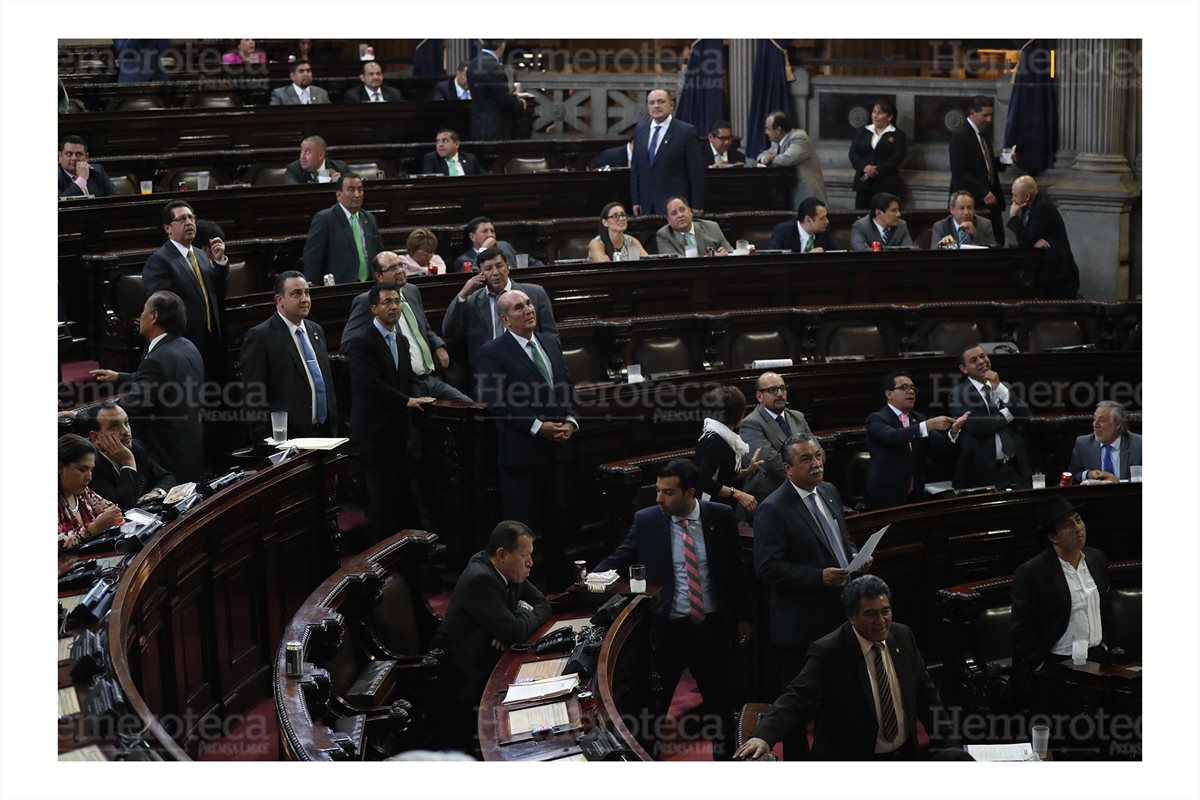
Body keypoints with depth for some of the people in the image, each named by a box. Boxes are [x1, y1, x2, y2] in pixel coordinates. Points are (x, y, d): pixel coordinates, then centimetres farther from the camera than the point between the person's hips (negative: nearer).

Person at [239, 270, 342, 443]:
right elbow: (253, 396, -10)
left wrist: (336, 428, 16)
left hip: (326, 434, 6)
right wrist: (266, 443, -14)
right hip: (288, 438, -6)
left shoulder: (316, 330, 16)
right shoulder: (260, 336, -7)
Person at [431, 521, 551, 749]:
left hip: (486, 659, 8)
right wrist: (525, 611, -6)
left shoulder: (509, 571, 3)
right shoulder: (480, 579, -24)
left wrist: (516, 626, -10)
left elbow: (543, 604, 11)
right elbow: (514, 631, -28)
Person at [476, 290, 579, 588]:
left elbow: (568, 388, 15)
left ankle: (560, 581, 23)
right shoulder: (493, 353, -9)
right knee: (521, 522, 0)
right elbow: (498, 403, -16)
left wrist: (570, 421, -4)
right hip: (521, 451, -6)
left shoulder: (551, 344, 12)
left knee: (557, 519, 13)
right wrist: (537, 427, -20)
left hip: (556, 449, 6)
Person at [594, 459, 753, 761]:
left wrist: (743, 617, 8)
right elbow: (619, 558, -3)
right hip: (666, 626, -1)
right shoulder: (646, 521, -7)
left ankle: (723, 753, 36)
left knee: (720, 695, 16)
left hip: (712, 624, 1)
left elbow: (734, 569, 4)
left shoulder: (720, 517, -5)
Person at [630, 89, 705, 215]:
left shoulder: (686, 131, -4)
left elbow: (696, 172, -4)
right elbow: (635, 168, 16)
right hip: (646, 206, 4)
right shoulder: (640, 131, 12)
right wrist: (636, 201, 11)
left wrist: (697, 206, -6)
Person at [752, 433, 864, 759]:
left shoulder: (829, 492, 7)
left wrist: (854, 555, 0)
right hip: (801, 623, -7)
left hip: (839, 615, 7)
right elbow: (767, 568, -21)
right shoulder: (773, 509, -17)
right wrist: (820, 577, -26)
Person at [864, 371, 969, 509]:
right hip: (886, 497, -5)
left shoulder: (919, 418, 13)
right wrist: (928, 425, -36)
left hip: (915, 497, 6)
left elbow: (938, 442, -3)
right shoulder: (876, 419, -7)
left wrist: (954, 430, -24)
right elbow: (893, 437, -28)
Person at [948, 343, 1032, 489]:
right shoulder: (959, 394, -3)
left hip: (1016, 469, 5)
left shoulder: (1002, 388, 14)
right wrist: (1009, 413, -3)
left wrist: (1000, 388, -8)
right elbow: (974, 426, -17)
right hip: (983, 472, -5)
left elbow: (1025, 415, 1)